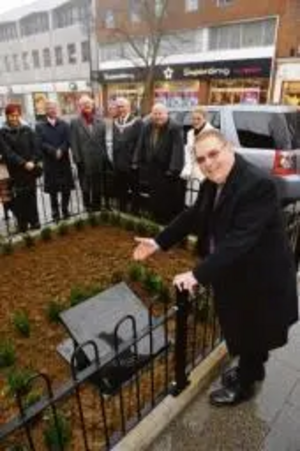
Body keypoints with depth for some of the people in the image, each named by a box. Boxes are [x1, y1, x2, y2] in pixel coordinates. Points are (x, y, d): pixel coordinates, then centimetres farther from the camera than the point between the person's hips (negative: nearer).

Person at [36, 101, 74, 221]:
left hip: (64, 161, 1)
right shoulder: (40, 126, 2)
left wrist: (60, 151, -20)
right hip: (49, 162, -1)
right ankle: (55, 211, 17)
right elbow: (41, 144, -7)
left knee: (66, 188, 6)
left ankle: (65, 209, 23)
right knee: (53, 190, 4)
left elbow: (67, 141, -3)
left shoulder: (64, 125, 6)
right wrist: (54, 151, -19)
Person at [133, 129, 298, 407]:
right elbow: (193, 216, 7)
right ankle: (251, 369, 51)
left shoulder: (258, 184, -29)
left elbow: (240, 239, -35)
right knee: (243, 328, 25)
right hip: (233, 269, 8)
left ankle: (244, 384, 38)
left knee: (252, 330, 14)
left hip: (259, 273, -8)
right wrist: (159, 242, 4)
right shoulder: (214, 183, -2)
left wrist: (199, 274, -38)